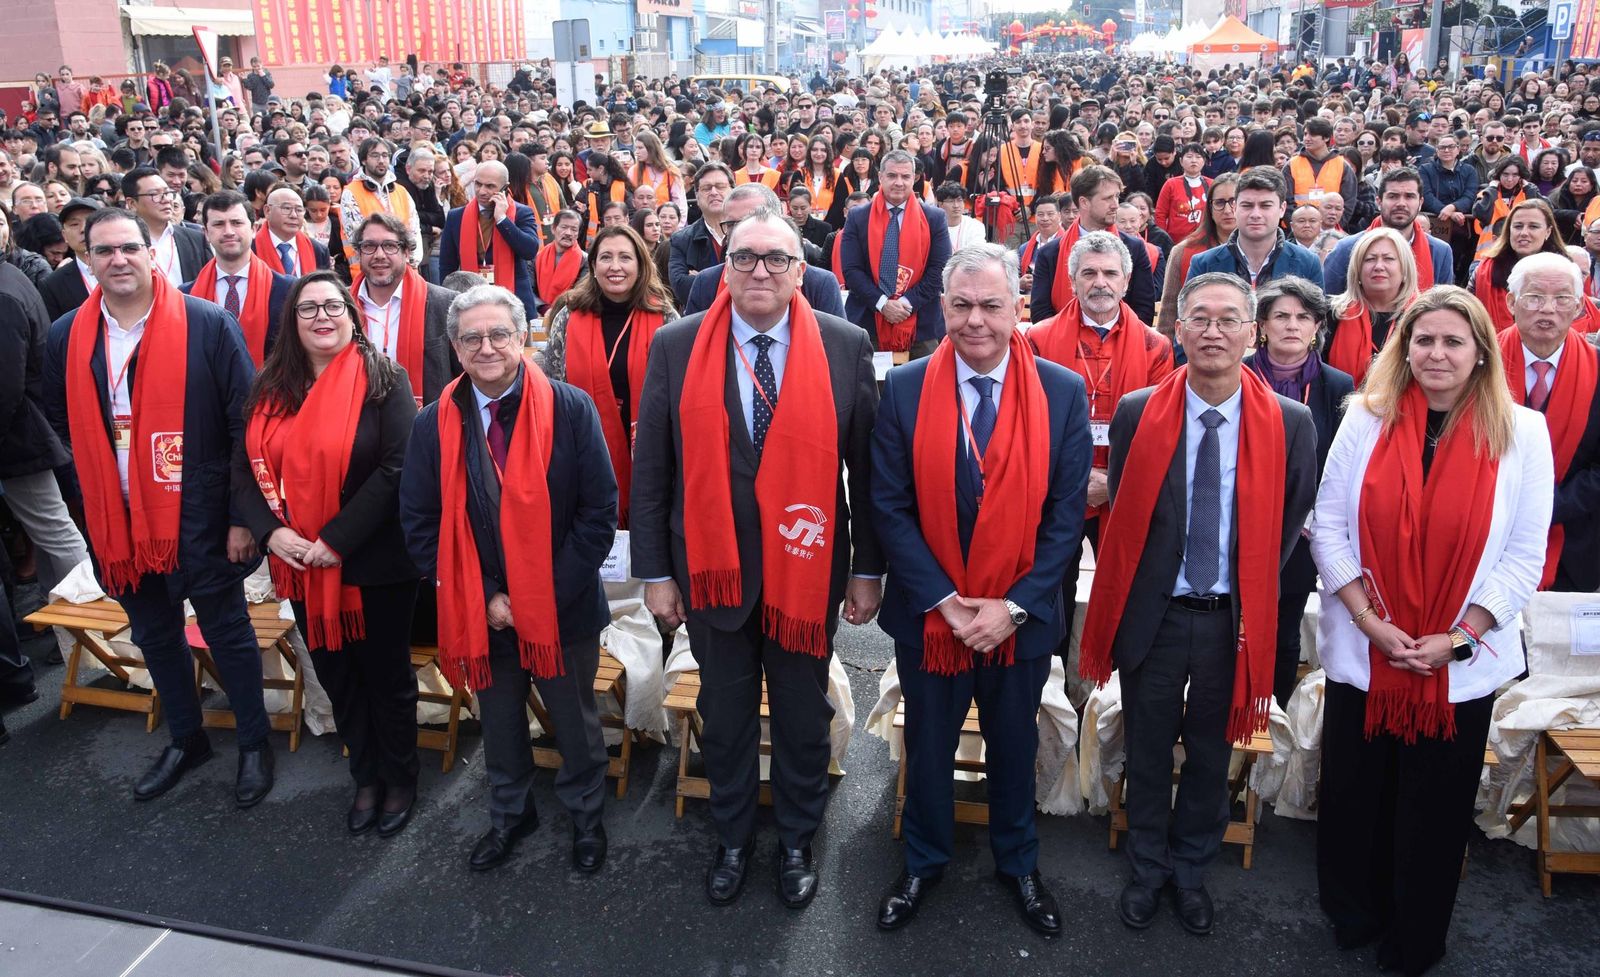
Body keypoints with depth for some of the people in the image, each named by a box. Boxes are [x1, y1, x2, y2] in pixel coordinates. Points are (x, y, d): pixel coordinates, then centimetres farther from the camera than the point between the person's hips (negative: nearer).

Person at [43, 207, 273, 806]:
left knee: (228, 634, 9)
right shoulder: (67, 337, 3)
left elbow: (247, 420, -11)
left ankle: (254, 745, 27)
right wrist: (99, 479, 11)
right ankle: (186, 740, 38)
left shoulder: (207, 324, -11)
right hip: (116, 522, 5)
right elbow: (61, 421, 18)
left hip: (200, 519, -5)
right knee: (155, 637, 19)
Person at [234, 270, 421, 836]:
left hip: (375, 562, -5)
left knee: (386, 676, 11)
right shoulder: (271, 387, 5)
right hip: (300, 565, 5)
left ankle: (400, 779, 31)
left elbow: (397, 466, -19)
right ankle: (366, 778, 36)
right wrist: (270, 530, -11)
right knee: (336, 676, 17)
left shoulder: (383, 379, -11)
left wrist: (337, 539, -21)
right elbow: (246, 466, 5)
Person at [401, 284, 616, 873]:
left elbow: (600, 511, -11)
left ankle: (586, 816, 41)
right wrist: (485, 598, -10)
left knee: (576, 723, 16)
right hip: (480, 615, 2)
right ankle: (510, 813, 46)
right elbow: (419, 523, -2)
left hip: (563, 608, -2)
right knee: (499, 720, 21)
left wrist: (552, 593, -15)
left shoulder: (571, 409, -12)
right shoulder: (435, 423, -4)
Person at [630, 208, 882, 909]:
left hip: (808, 568, 0)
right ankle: (732, 841, 38)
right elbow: (650, 469, -1)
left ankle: (797, 843, 37)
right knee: (725, 716, 16)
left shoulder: (846, 347, -5)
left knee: (803, 717, 15)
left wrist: (868, 570, 0)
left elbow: (866, 467, -1)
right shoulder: (676, 347, -4)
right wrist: (655, 572, -1)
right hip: (712, 567, 1)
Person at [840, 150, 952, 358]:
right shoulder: (857, 218, 4)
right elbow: (851, 269, -2)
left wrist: (908, 302, -12)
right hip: (867, 322, 0)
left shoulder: (935, 218, 4)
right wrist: (881, 303, -13)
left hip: (921, 324, 0)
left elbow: (939, 269, -1)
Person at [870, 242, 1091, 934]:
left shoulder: (1063, 393, -7)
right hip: (928, 612, 0)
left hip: (1022, 615, 0)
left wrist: (1013, 605, -14)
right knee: (927, 746, 17)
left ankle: (1017, 864, 42)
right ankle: (923, 863, 40)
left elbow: (1066, 513, -7)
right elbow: (891, 507, -9)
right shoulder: (905, 389, -8)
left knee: (1015, 746, 19)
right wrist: (941, 599, -15)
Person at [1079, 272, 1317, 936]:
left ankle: (1191, 870, 40)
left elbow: (1290, 521, 2)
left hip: (1235, 619, 0)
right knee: (1148, 750, 15)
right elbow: (1121, 511, 2)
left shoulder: (1291, 423, -8)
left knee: (1211, 752, 17)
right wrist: (1130, 589, 1)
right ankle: (1148, 868, 38)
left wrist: (1253, 594, 2)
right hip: (1153, 613, 0)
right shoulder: (1137, 412, -8)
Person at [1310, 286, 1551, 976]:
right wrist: (1372, 623, -11)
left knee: (1434, 810, 13)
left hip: (1462, 665, 0)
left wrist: (1457, 638, -11)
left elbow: (1524, 556, -3)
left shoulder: (1521, 432, -4)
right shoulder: (1367, 419, -3)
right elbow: (1327, 529, -2)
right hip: (1361, 654, 1)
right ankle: (1353, 917, 39)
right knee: (1354, 797, 13)